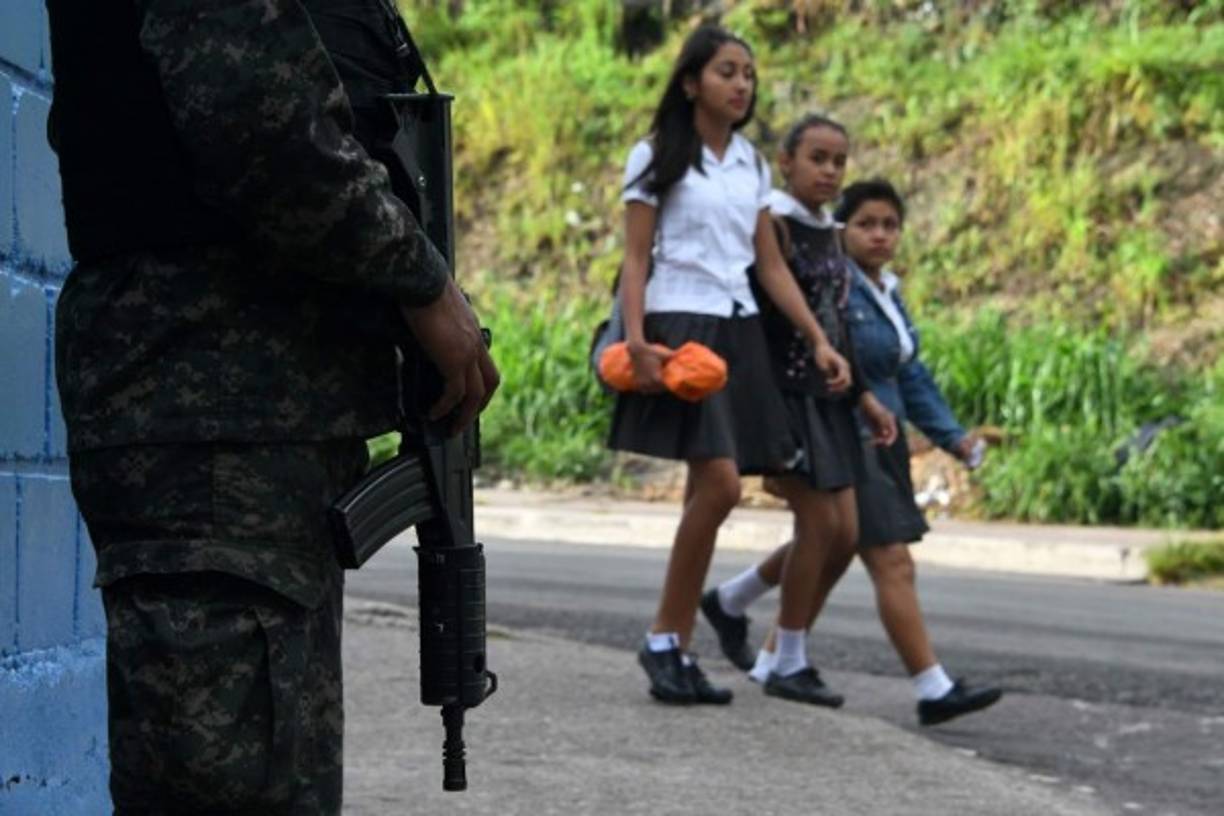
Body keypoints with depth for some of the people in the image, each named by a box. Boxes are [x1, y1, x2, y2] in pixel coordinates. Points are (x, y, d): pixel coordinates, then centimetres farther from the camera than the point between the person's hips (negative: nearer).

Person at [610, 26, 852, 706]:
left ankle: (678, 651, 7)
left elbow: (771, 266, 16)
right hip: (681, 327, -6)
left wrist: (818, 341, 8)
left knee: (707, 492, 3)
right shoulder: (658, 157, 0)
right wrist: (635, 340, -19)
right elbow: (635, 258, -5)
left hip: (738, 332, 6)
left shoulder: (751, 165, 16)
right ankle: (662, 640, -7)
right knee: (720, 483, -18)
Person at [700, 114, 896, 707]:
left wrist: (863, 396, 16)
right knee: (818, 522, -10)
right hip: (784, 391, -8)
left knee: (844, 535, 5)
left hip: (826, 398, 8)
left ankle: (729, 600, 23)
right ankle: (789, 664, 2)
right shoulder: (772, 227, -10)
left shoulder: (829, 234, 15)